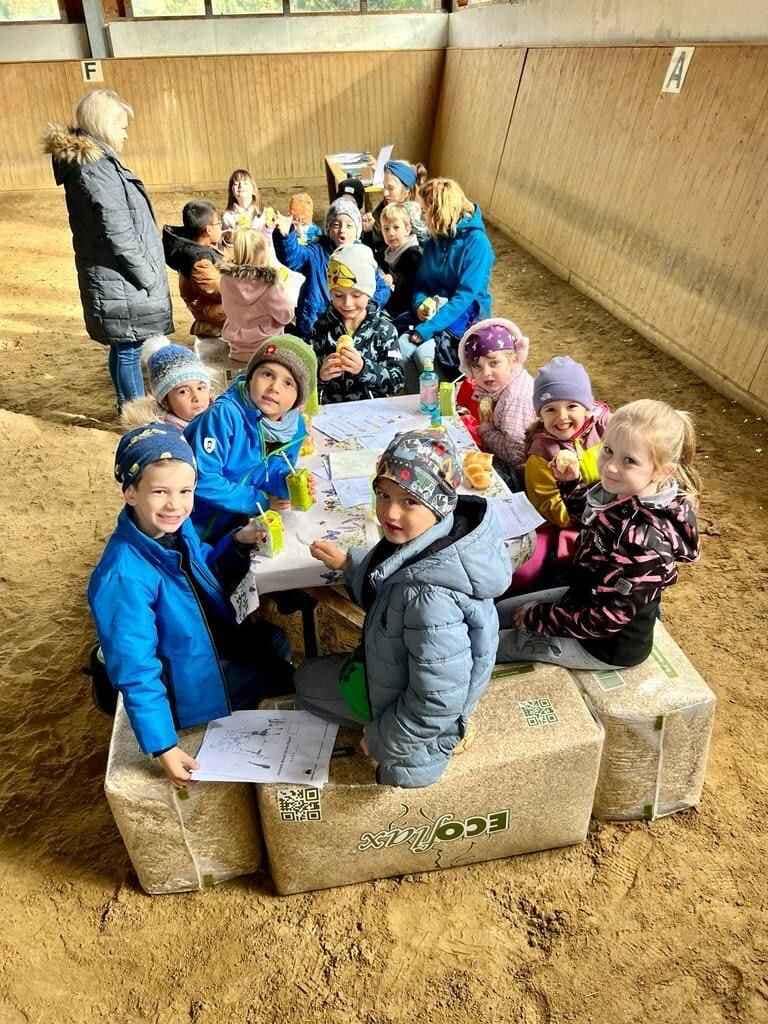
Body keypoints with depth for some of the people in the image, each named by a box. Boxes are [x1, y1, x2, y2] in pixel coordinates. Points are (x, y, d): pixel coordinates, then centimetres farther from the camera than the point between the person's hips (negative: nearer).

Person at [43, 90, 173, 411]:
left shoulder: (88, 159, 15)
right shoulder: (95, 167, -17)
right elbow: (119, 234, -22)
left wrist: (149, 274, 16)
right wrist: (149, 278, -15)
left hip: (114, 278, 10)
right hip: (122, 281, -10)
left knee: (125, 346, 18)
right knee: (130, 348, -1)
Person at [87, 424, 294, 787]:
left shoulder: (178, 527, -13)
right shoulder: (124, 577, -35)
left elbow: (206, 572, 8)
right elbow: (135, 672, -30)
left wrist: (237, 544, -10)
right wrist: (162, 747, -25)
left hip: (213, 644, 7)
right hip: (189, 688, -7)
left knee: (273, 640, 25)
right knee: (286, 673, 8)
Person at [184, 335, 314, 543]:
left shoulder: (295, 427, -4)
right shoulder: (224, 414, -22)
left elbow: (268, 478, 6)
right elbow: (203, 479, -25)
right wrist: (260, 501, -18)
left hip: (239, 527, 6)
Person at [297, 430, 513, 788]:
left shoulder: (429, 596, -43)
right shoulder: (425, 536, -16)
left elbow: (438, 702, -32)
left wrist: (382, 738, -17)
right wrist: (347, 562, 3)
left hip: (418, 720, -8)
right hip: (398, 669, 8)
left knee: (307, 680, 15)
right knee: (307, 675, 28)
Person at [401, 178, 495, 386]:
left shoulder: (476, 242, -13)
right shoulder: (433, 241, 8)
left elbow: (465, 295, -20)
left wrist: (427, 329, -26)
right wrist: (420, 303, -10)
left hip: (464, 318, -5)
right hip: (432, 312, 6)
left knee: (424, 352, -29)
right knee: (401, 347, -22)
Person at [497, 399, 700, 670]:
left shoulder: (644, 538, -38)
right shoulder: (624, 494, -13)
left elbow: (606, 619, -30)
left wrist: (536, 617, -19)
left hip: (610, 646, -7)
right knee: (499, 613, 16)